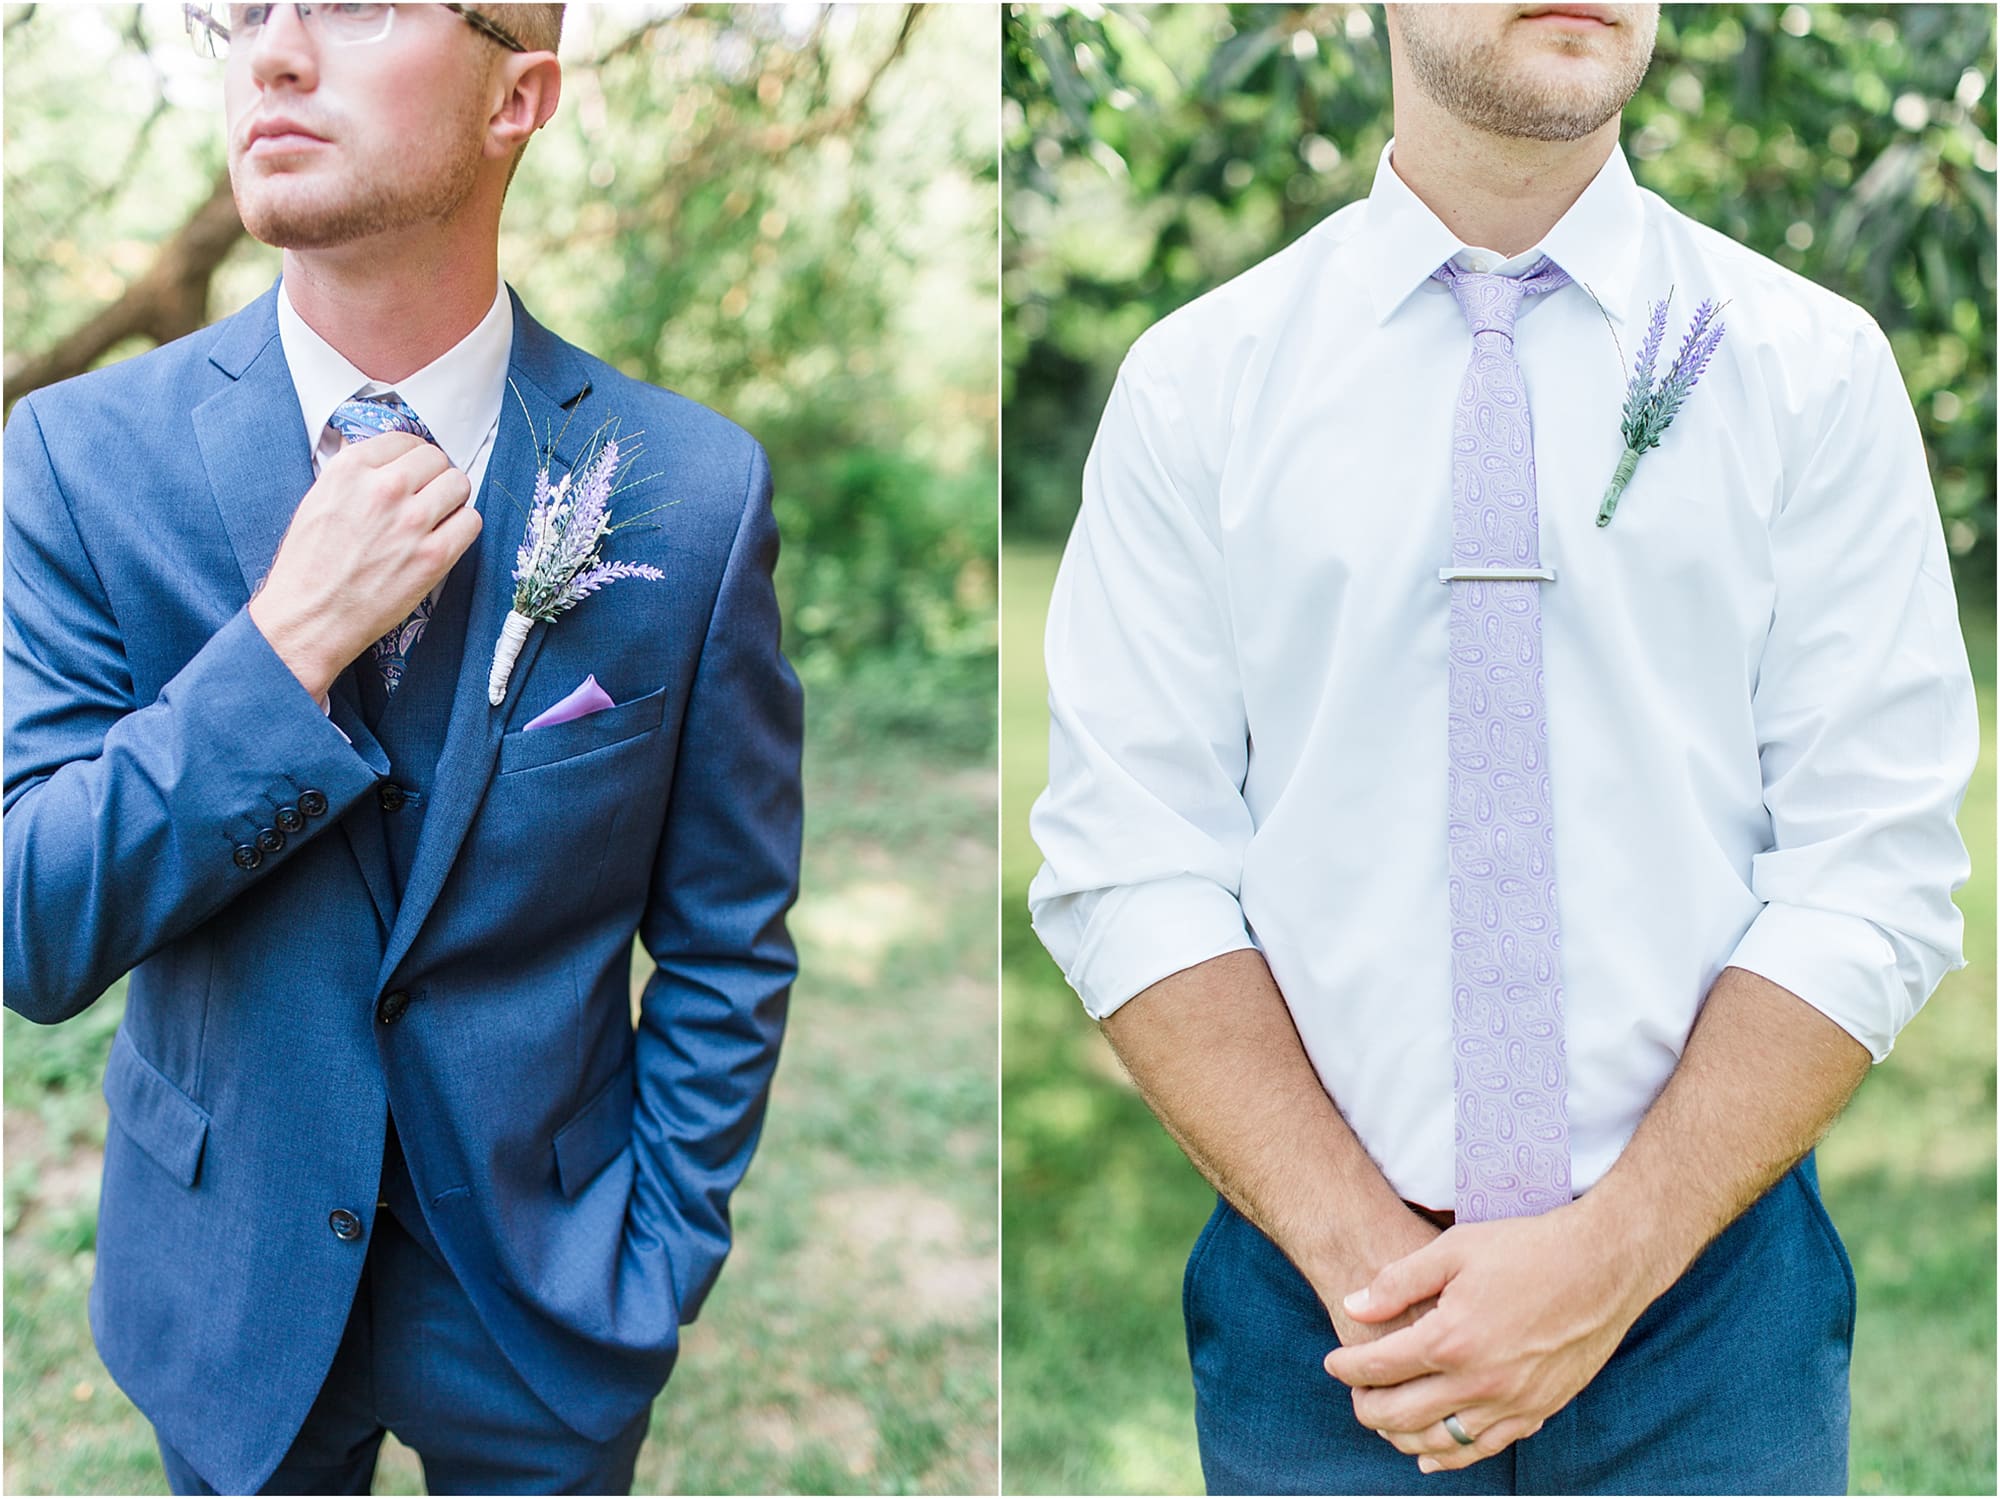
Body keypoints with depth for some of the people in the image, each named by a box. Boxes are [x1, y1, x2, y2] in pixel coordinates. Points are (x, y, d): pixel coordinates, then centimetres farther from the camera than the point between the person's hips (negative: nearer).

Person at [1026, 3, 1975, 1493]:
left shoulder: (1819, 366, -3)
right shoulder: (1195, 380, -3)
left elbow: (1876, 877, -7)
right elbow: (1129, 871, -7)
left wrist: (1612, 1257, -15)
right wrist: (1362, 1252, -15)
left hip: (1712, 1298, 1)